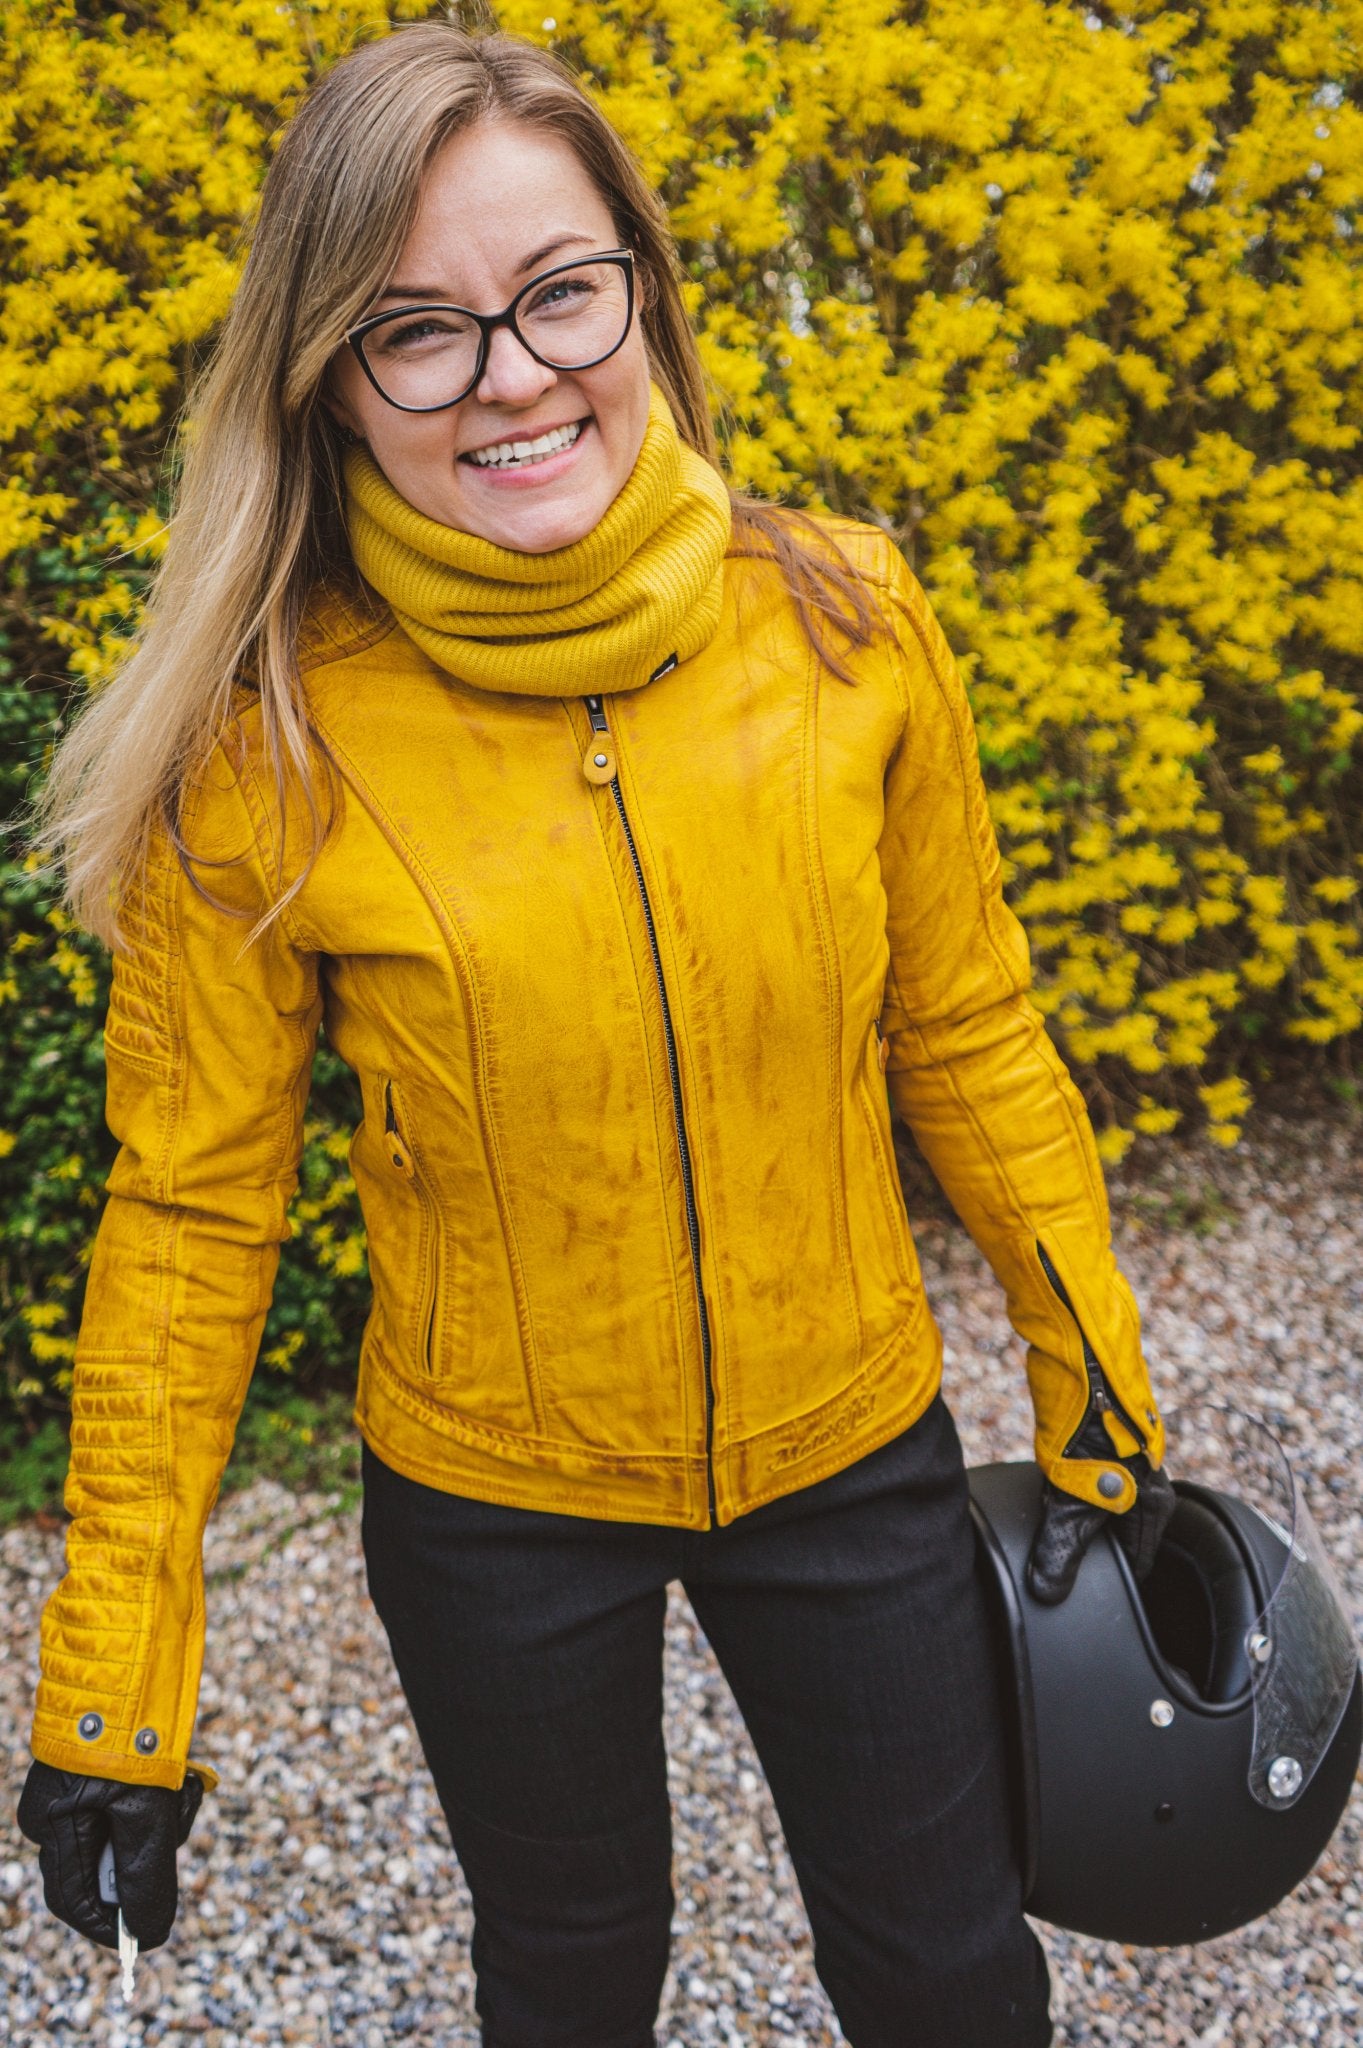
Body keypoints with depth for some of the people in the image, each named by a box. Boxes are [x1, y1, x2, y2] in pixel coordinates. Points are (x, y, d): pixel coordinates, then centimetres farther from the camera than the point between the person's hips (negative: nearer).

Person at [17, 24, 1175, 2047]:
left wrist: (1100, 1393, 5)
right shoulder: (268, 743, -18)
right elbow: (192, 1210, -10)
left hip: (856, 1457, 2)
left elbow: (967, 1039, -1)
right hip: (492, 1506, -1)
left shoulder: (847, 618, -13)